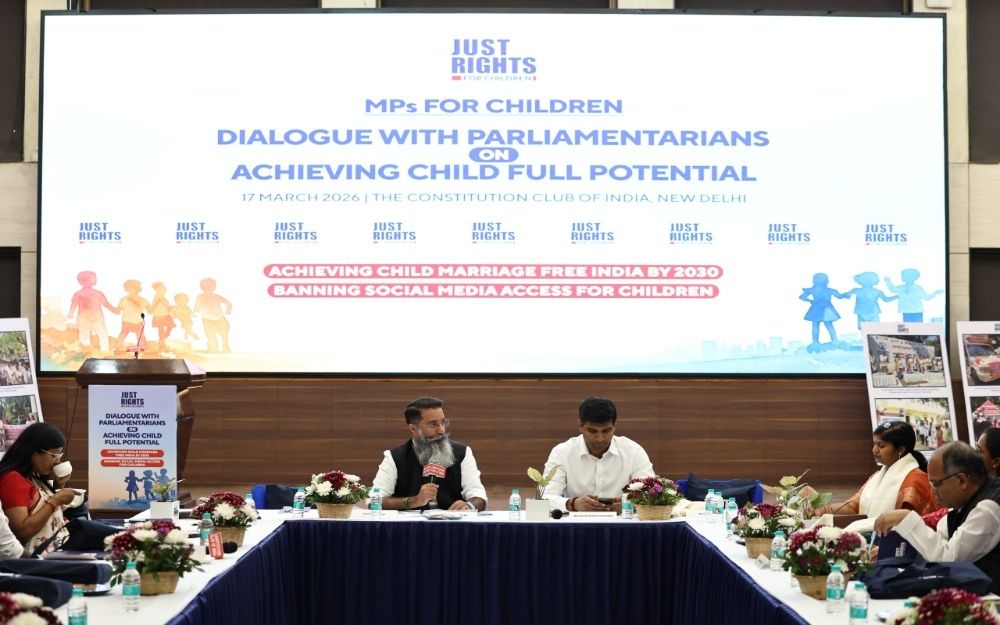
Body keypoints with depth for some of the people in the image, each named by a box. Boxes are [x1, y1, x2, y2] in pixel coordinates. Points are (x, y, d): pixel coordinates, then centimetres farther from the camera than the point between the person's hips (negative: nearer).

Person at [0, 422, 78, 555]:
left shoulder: (36, 477, 16)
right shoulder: (13, 479, -11)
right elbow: (21, 532, -20)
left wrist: (59, 486, 10)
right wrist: (55, 501, -15)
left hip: (59, 551, 9)